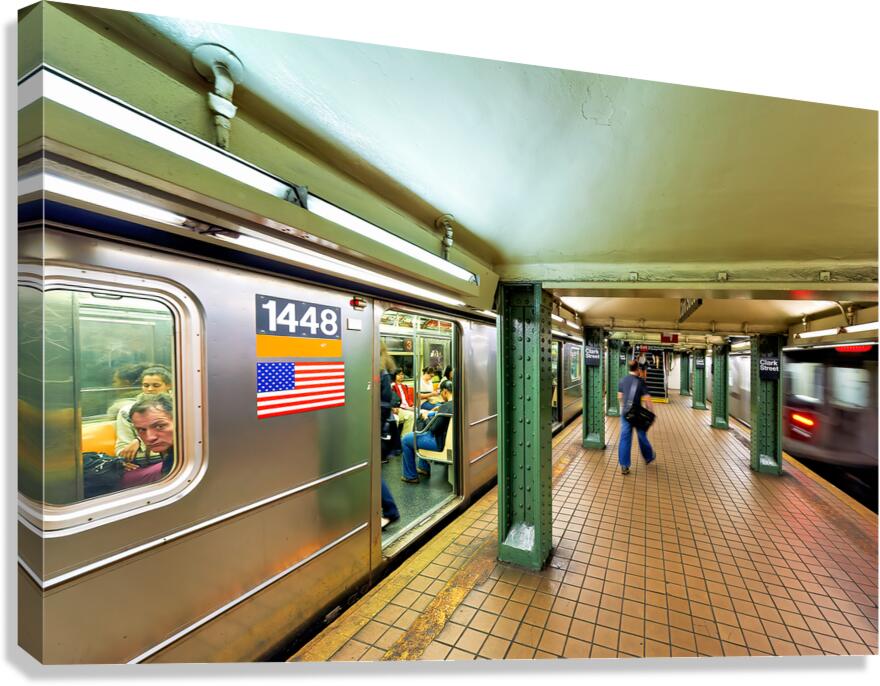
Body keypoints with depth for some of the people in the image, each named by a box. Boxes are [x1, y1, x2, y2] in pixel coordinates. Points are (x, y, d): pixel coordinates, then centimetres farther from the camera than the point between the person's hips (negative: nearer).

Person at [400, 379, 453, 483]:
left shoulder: (445, 407, -26)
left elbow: (434, 428, -20)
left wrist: (427, 417, -4)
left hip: (441, 443, -9)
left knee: (406, 439, 3)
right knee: (425, 433, 34)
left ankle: (410, 476, 14)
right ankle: (424, 468, 40)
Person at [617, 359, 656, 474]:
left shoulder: (622, 380, 2)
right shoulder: (640, 381, -11)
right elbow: (647, 399, -12)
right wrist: (652, 413, -1)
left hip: (625, 413, 3)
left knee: (625, 438, 4)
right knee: (642, 436, 18)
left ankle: (624, 466, 4)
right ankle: (648, 457, 42)